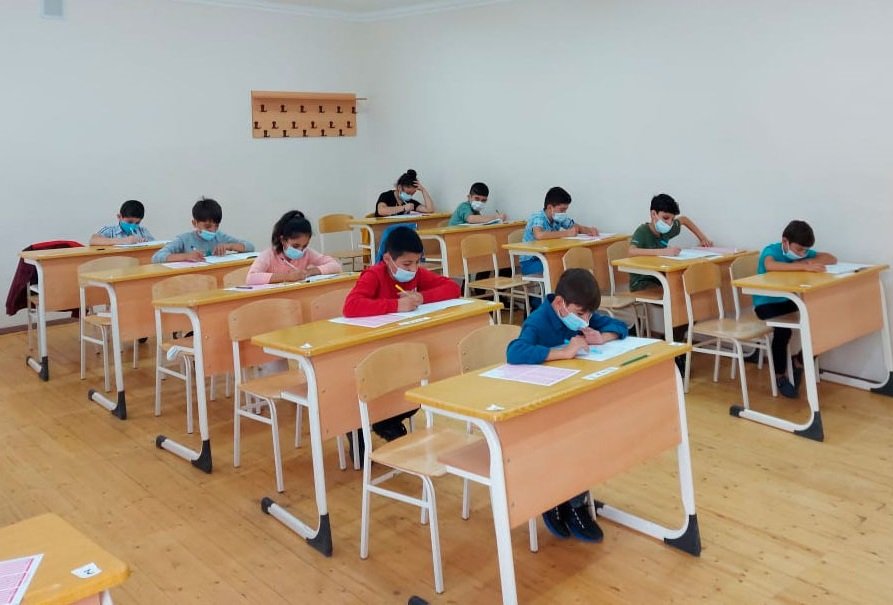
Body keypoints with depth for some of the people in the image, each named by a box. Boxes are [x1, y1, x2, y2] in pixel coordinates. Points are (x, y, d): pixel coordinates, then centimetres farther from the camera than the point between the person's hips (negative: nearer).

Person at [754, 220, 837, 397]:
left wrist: (809, 261, -19)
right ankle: (779, 376, -9)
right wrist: (804, 266, -46)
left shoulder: (802, 252, 0)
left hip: (789, 301, 6)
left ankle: (800, 361, 8)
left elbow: (832, 259, -2)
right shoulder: (771, 250, -18)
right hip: (766, 303, -6)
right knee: (783, 330, -31)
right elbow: (770, 266, -42)